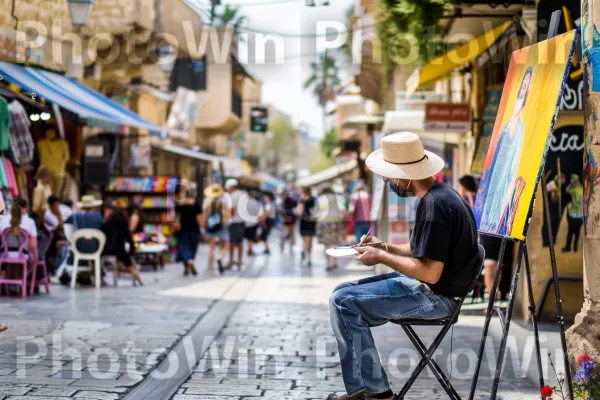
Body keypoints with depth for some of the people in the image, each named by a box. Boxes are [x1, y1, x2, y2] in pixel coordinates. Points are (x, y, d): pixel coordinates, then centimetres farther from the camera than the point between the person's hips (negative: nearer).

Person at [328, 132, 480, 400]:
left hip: (434, 295, -11)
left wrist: (381, 257, -15)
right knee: (342, 292, 10)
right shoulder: (438, 194, 9)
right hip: (427, 288, 11)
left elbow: (430, 272, -26)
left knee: (343, 302, -13)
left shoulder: (434, 205, -23)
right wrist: (386, 247, 8)